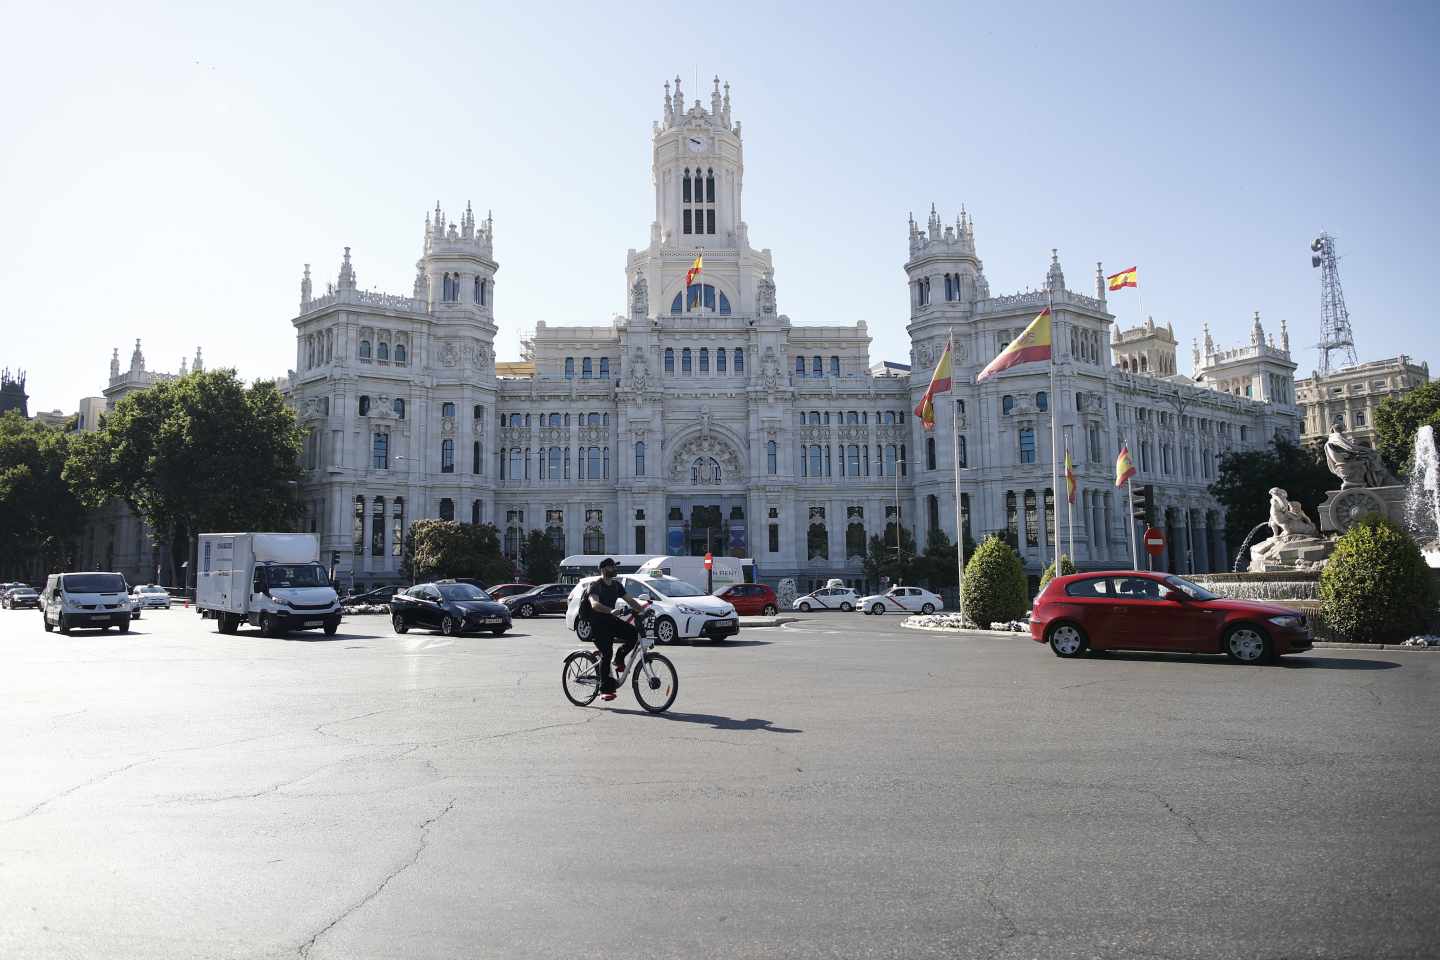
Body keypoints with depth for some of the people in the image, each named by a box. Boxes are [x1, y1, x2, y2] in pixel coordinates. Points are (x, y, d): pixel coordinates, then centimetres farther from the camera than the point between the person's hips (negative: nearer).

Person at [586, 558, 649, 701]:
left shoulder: (617, 585, 10)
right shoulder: (595, 586, -13)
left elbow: (630, 600, 11)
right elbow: (594, 604, -30)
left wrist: (642, 609, -8)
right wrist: (611, 611, -46)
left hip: (611, 620, 6)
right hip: (598, 624, -6)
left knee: (634, 633, -19)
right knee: (606, 654, -16)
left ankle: (619, 659, 3)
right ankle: (605, 690, -10)